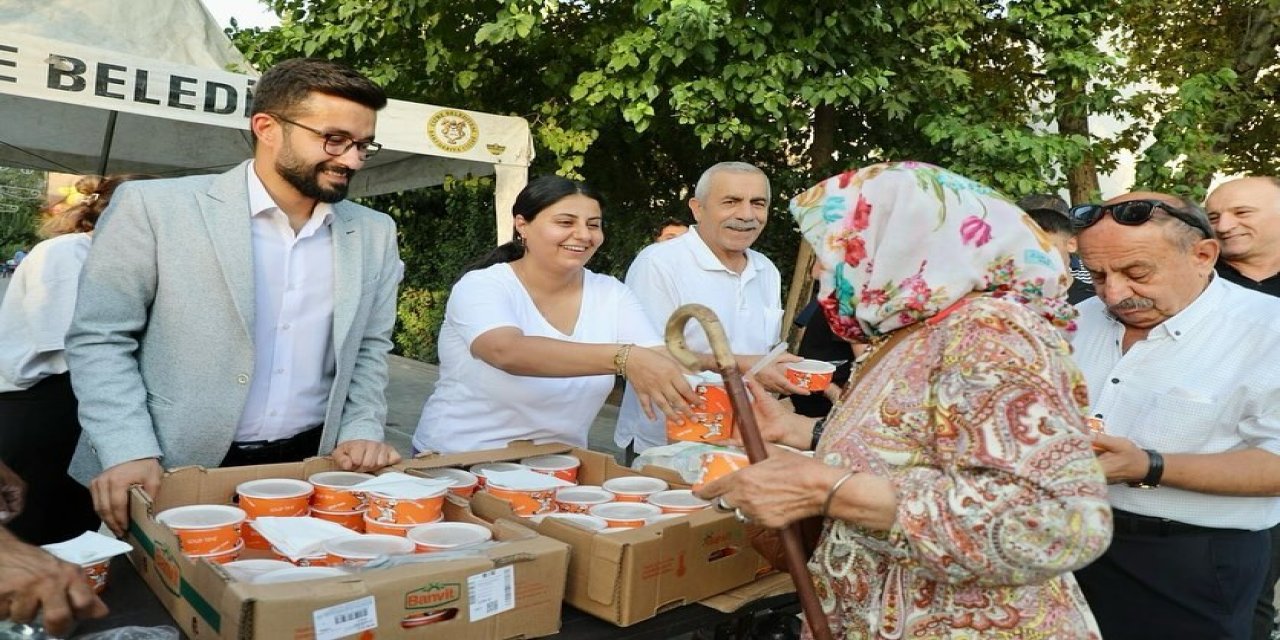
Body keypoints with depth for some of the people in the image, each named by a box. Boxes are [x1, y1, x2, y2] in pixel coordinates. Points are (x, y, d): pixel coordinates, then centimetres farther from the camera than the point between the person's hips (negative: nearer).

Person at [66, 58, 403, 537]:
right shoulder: (155, 208, -8)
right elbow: (99, 337, -5)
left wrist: (362, 430, -1)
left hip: (309, 472, 3)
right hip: (172, 476, -3)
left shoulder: (374, 233, 3)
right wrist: (129, 450, -14)